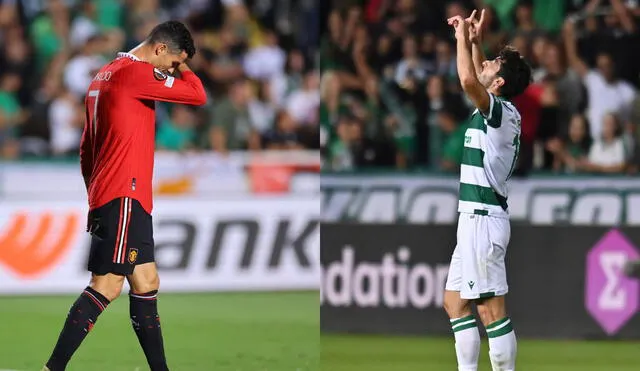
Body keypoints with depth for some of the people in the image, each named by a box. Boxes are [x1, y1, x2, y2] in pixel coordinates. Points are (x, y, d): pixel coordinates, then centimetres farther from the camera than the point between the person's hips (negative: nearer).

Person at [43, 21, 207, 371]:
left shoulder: (105, 75, 19)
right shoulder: (135, 72, -11)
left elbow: (86, 149, 23)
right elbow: (197, 95, -12)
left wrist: (95, 198, 25)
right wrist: (182, 66, 6)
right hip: (123, 197, -10)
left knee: (146, 283, 11)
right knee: (107, 286, -12)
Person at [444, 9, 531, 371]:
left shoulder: (502, 112, -14)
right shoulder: (496, 109, 12)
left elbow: (469, 80, -32)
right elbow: (477, 80, 34)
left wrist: (464, 40, -18)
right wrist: (474, 41, 23)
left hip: (484, 220, -10)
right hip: (475, 219, 10)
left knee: (491, 309, -9)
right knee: (456, 301, 13)